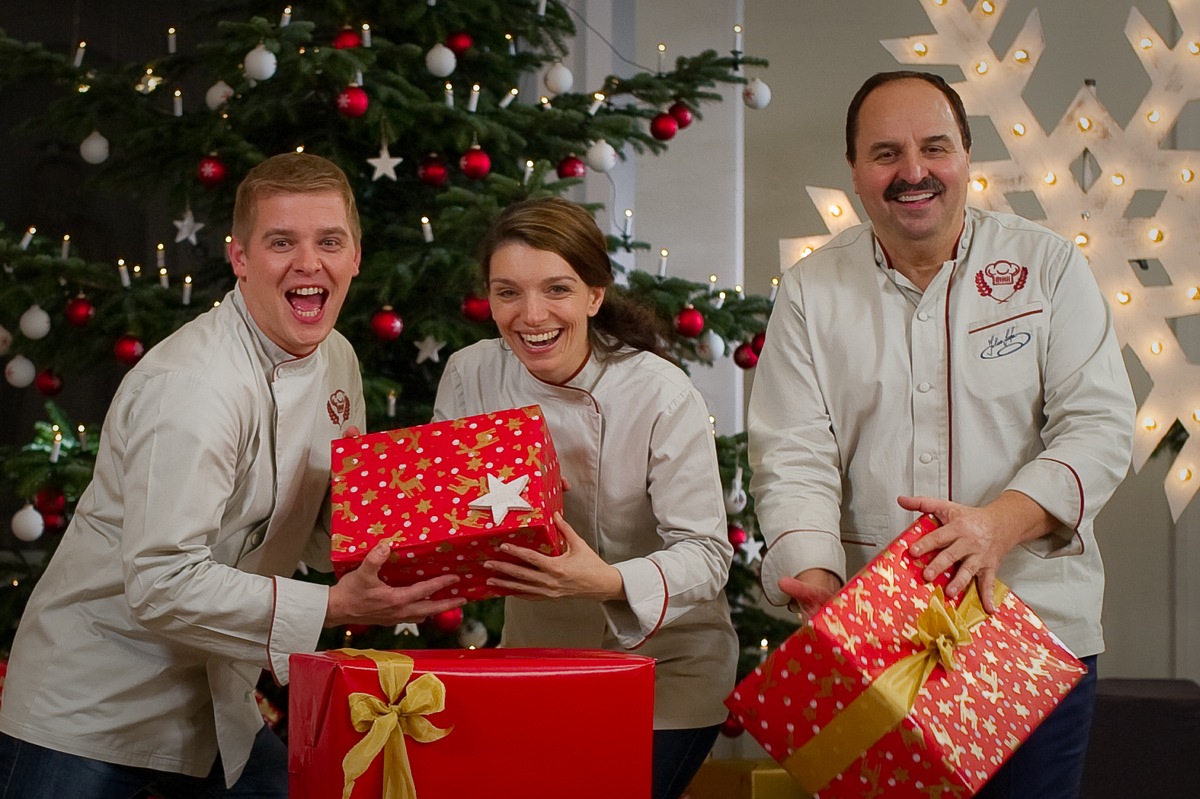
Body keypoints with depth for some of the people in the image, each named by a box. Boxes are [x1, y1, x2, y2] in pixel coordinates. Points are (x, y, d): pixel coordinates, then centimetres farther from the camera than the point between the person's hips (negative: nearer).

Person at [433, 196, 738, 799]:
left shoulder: (662, 394, -21)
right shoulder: (468, 377, -9)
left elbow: (706, 555, -22)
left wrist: (611, 583, -41)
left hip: (668, 670, -4)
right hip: (536, 656, 4)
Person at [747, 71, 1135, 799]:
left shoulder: (1048, 266, 2)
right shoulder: (812, 293, 5)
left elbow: (1099, 425, -5)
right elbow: (793, 459, -1)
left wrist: (1000, 524, -22)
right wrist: (814, 574, -20)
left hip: (1038, 634, 0)